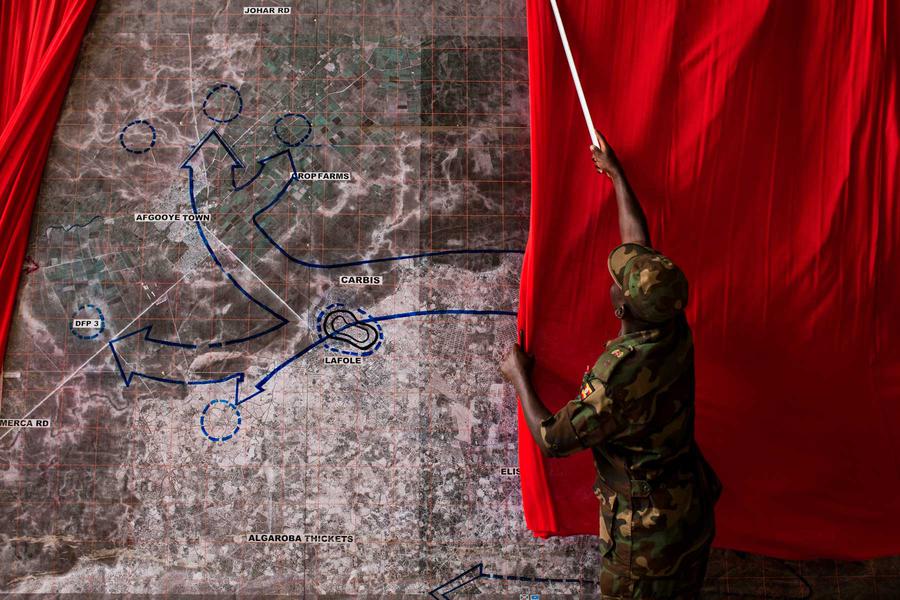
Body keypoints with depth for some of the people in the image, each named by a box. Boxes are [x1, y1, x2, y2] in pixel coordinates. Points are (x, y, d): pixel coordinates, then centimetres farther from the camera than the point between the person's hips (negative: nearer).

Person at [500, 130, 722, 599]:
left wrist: (519, 377, -7)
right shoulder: (675, 331, -13)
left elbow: (552, 439, -21)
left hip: (644, 529, -7)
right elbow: (639, 242, 1)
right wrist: (616, 174, 14)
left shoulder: (619, 374, -34)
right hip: (692, 510, 7)